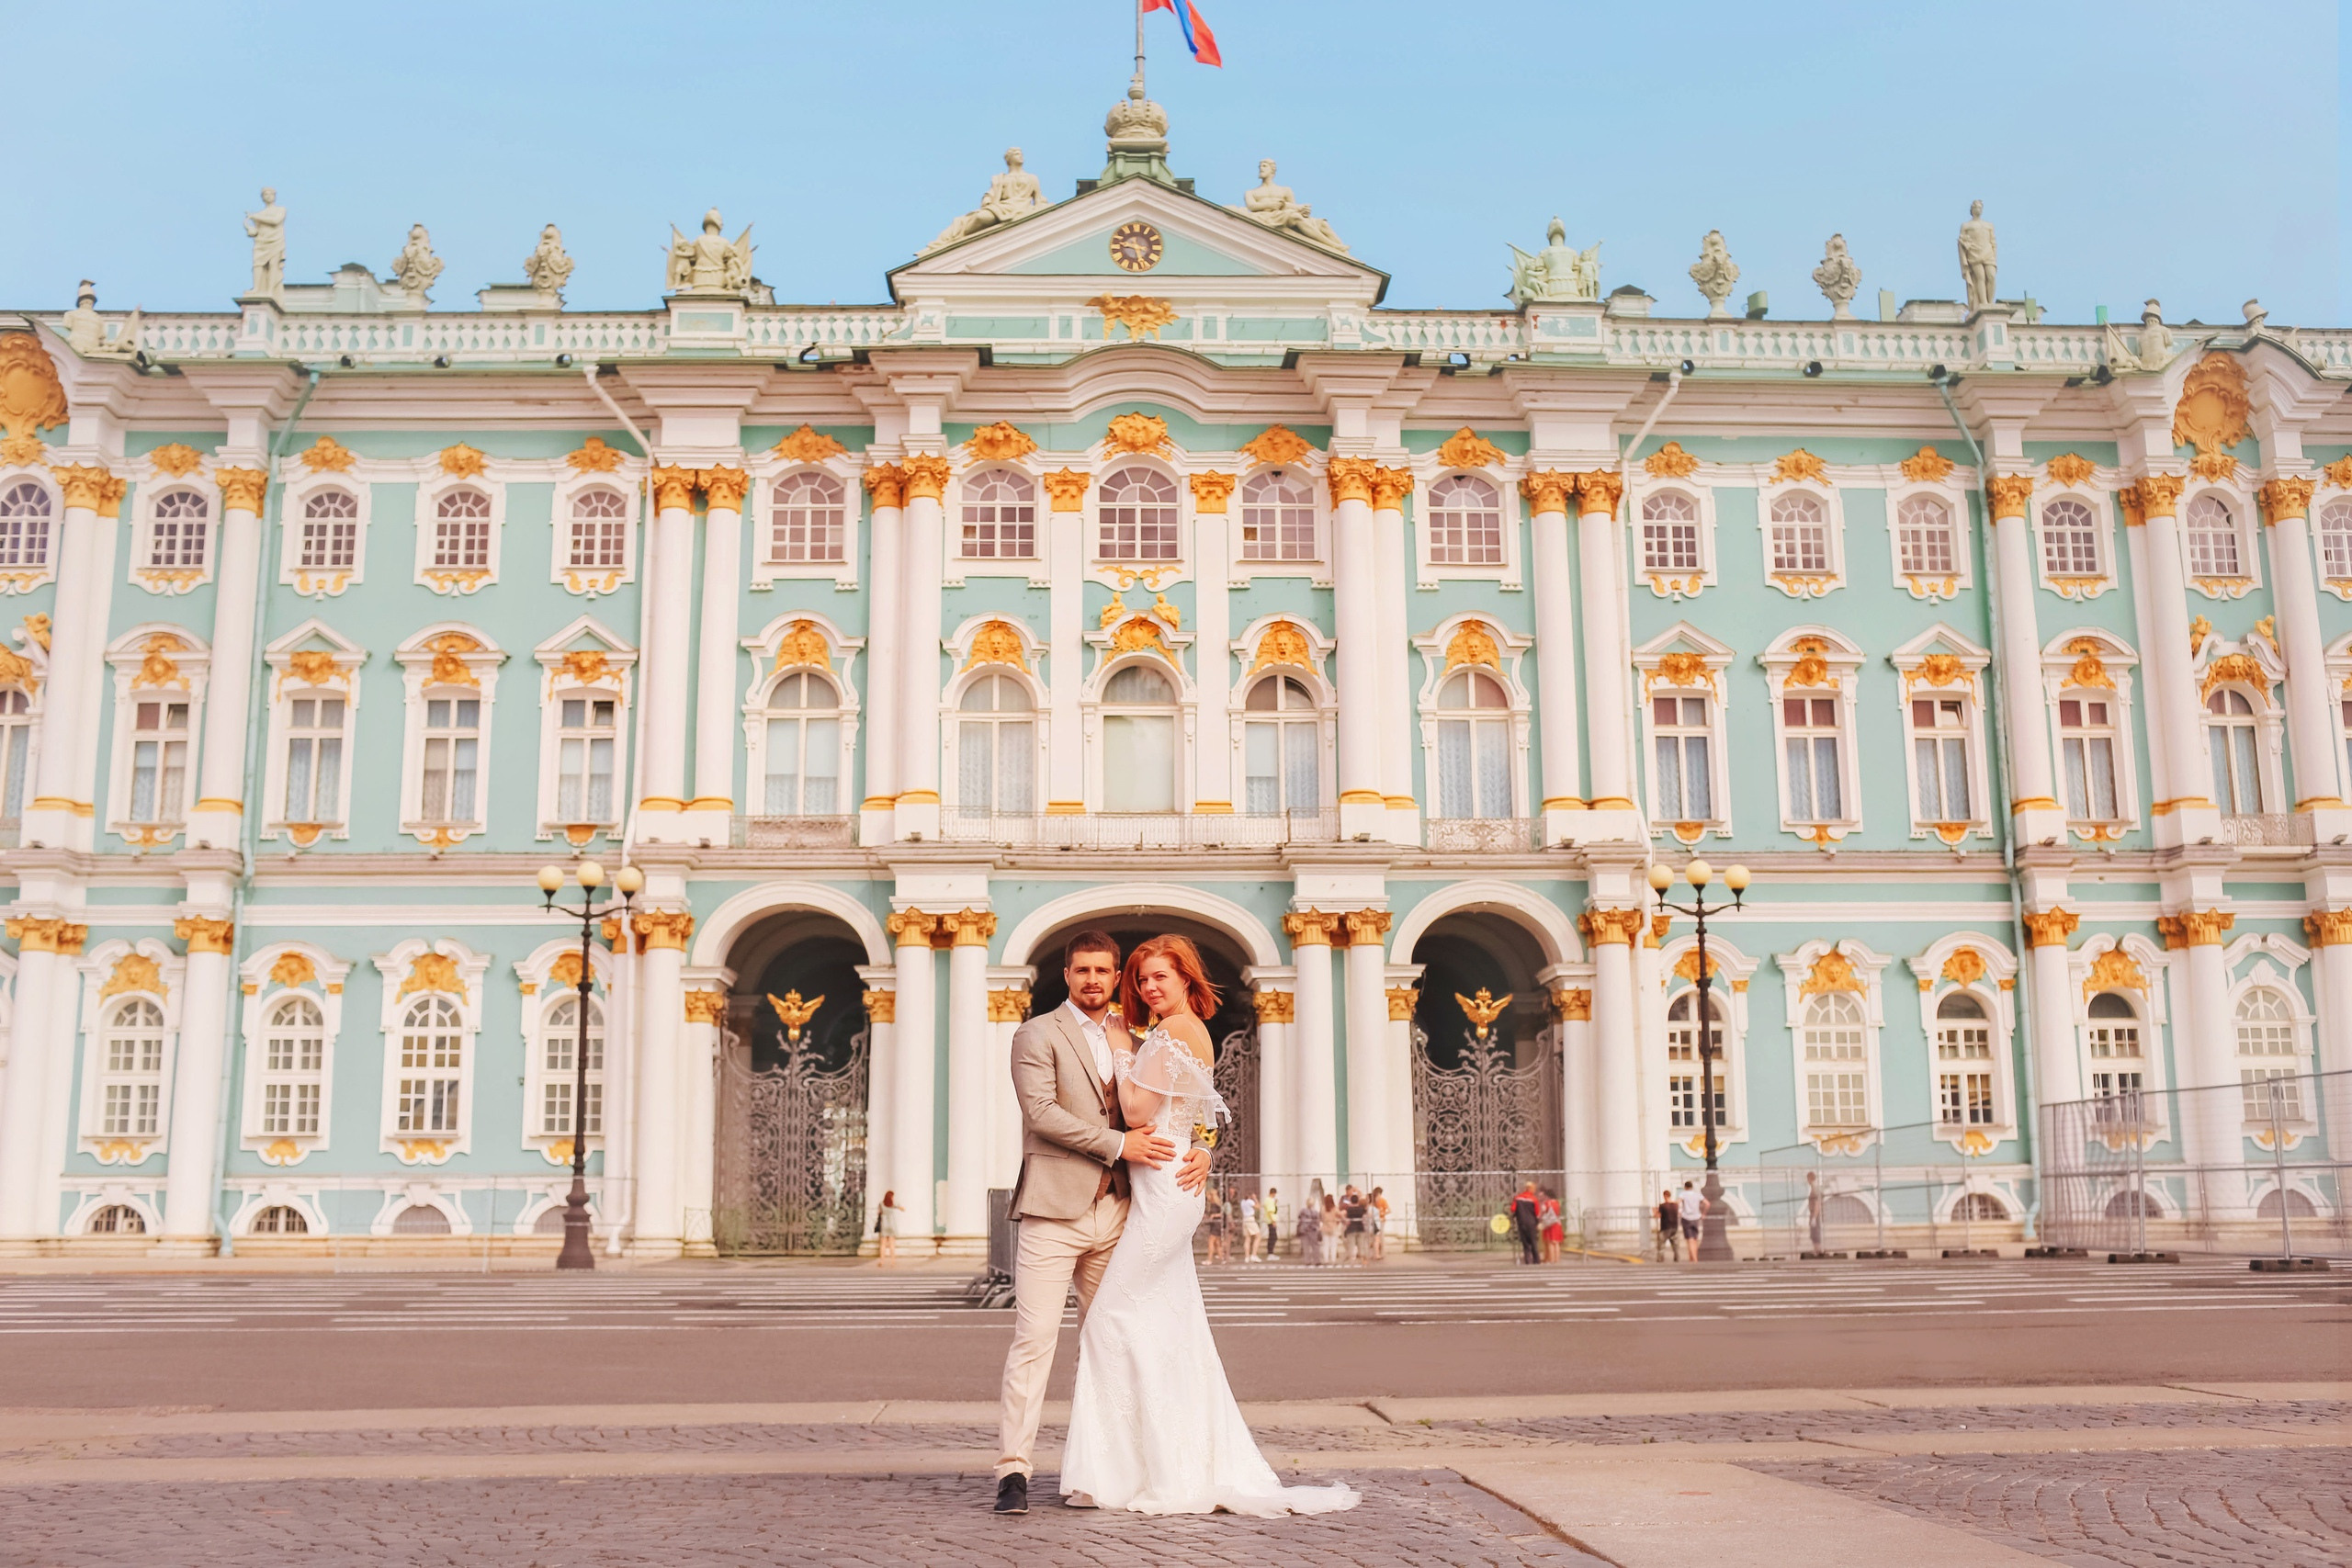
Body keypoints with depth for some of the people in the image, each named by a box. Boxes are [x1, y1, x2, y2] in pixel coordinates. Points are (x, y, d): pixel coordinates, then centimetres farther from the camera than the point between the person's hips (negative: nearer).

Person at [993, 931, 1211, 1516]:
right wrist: (1117, 1143, -16)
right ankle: (1013, 1469, -6)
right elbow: (1040, 1110, -12)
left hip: (1115, 1211, 5)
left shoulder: (1132, 1040, 17)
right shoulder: (1038, 1035, 1)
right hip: (1054, 1210, -5)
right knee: (1034, 1339, -9)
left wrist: (1197, 1150, -2)